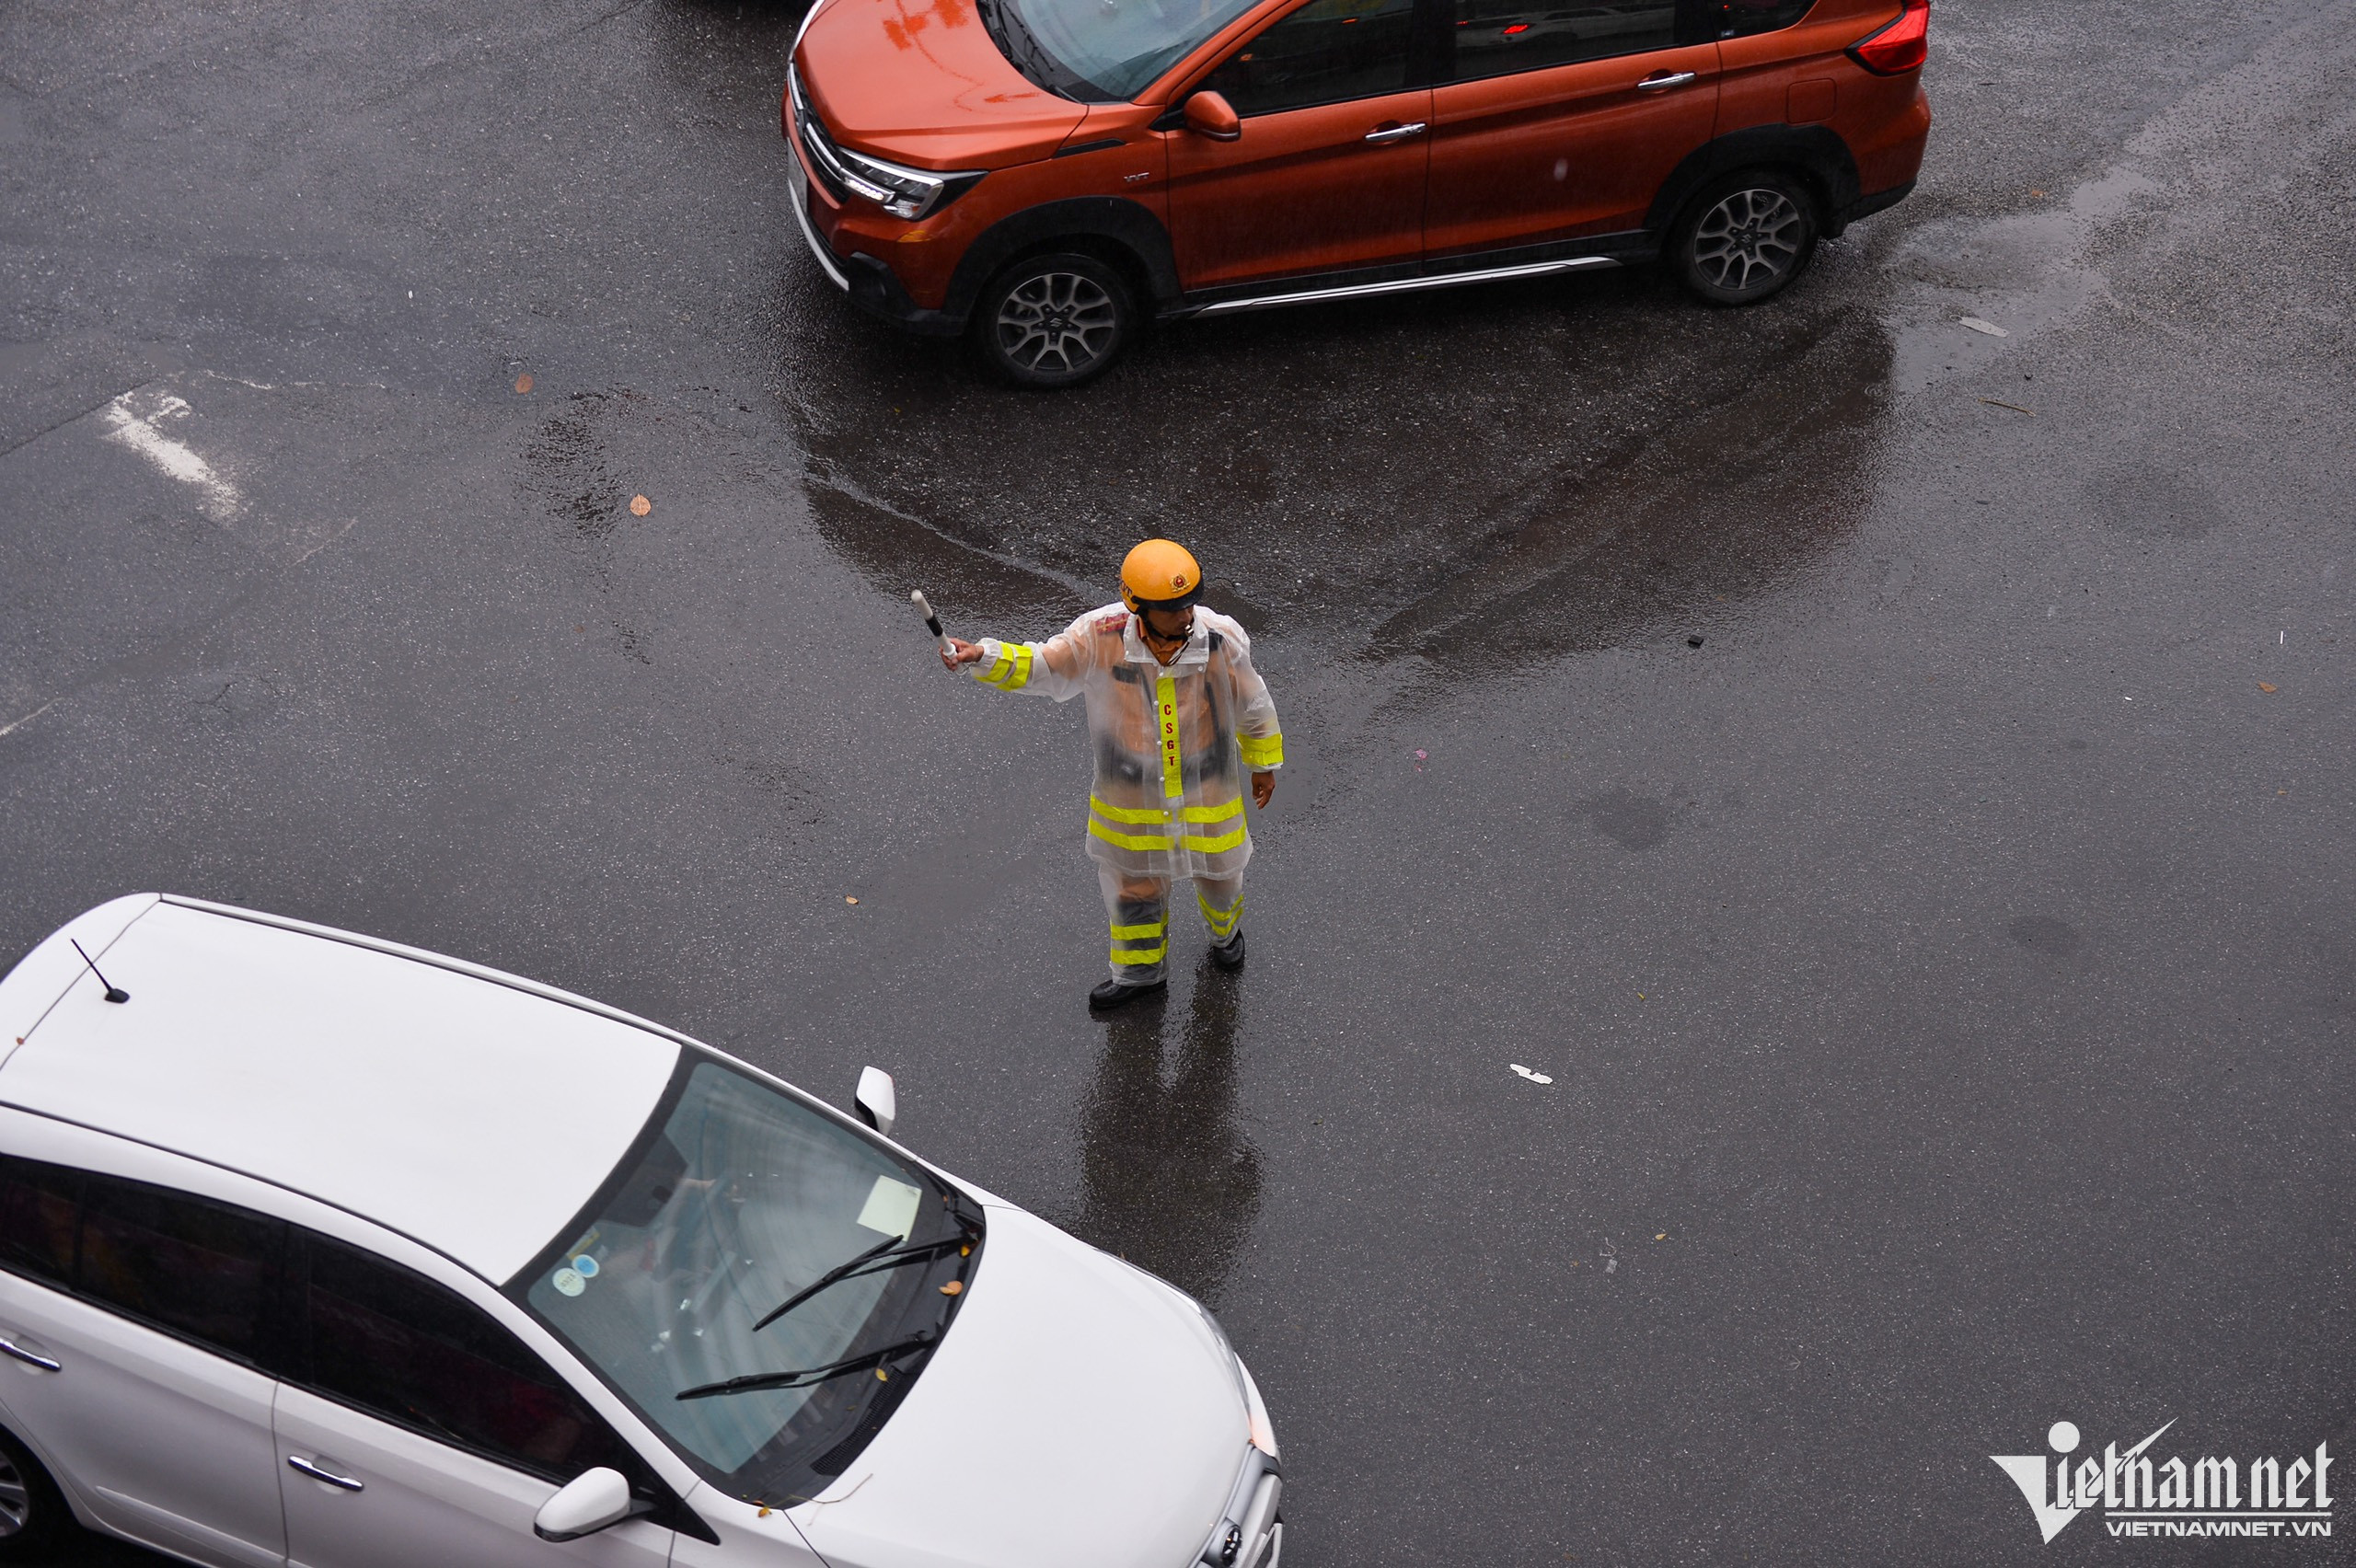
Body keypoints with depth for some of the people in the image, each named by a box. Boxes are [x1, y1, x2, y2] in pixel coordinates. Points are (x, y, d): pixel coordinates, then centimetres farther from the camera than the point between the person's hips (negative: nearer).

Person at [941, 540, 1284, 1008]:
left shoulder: (1221, 639, -22)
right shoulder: (1102, 636, -24)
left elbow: (1253, 706, -5)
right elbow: (1040, 666, -17)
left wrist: (1265, 764, 9)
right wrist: (982, 655, -36)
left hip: (1207, 793, 0)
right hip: (1130, 793, 0)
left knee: (1218, 870, 23)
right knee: (1132, 882, 19)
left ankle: (1225, 930, 60)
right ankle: (1141, 970, 48)